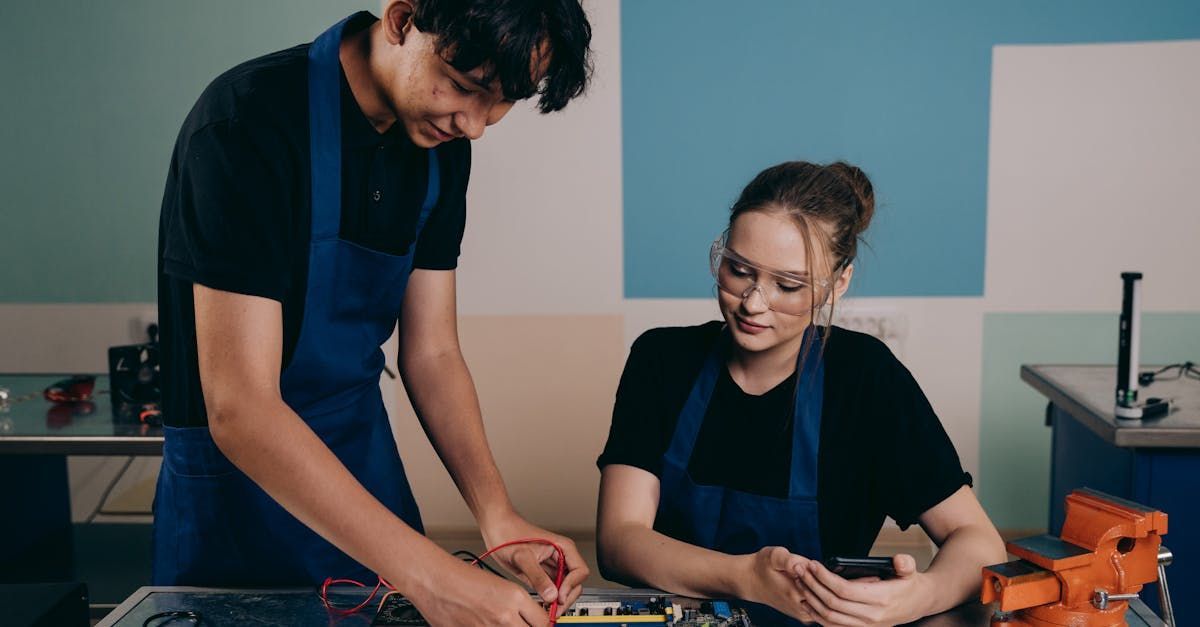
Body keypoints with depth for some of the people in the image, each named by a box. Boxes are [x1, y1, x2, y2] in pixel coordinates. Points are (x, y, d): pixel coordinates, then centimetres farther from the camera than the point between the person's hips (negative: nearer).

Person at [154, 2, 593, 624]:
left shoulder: (442, 142, -4)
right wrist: (429, 574, -35)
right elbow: (239, 410, -30)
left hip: (367, 460, 6)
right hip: (238, 480, -6)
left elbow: (431, 352, 0)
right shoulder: (249, 123, -25)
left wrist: (497, 516, -13)